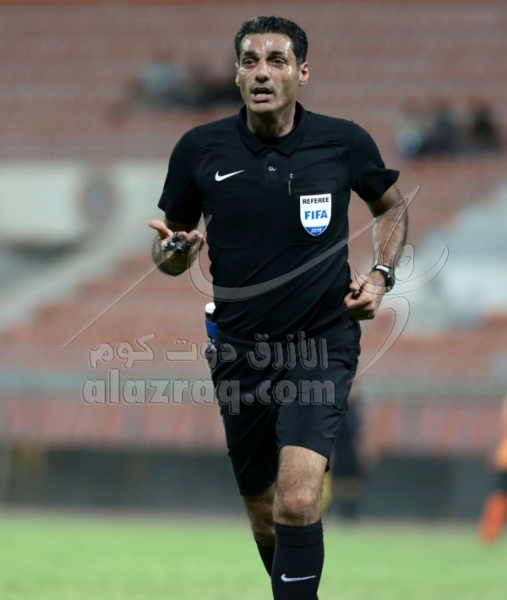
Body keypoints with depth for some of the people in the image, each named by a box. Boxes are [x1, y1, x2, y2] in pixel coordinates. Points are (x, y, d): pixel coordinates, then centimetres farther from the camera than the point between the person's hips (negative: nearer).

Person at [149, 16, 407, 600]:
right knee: (265, 518, 13)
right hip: (240, 350, 3)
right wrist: (173, 252, -14)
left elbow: (391, 205, 16)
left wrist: (381, 275, 0)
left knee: (297, 500, -23)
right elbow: (168, 245, 9)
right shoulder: (200, 149, -3)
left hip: (321, 345, -3)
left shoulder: (345, 142, -5)